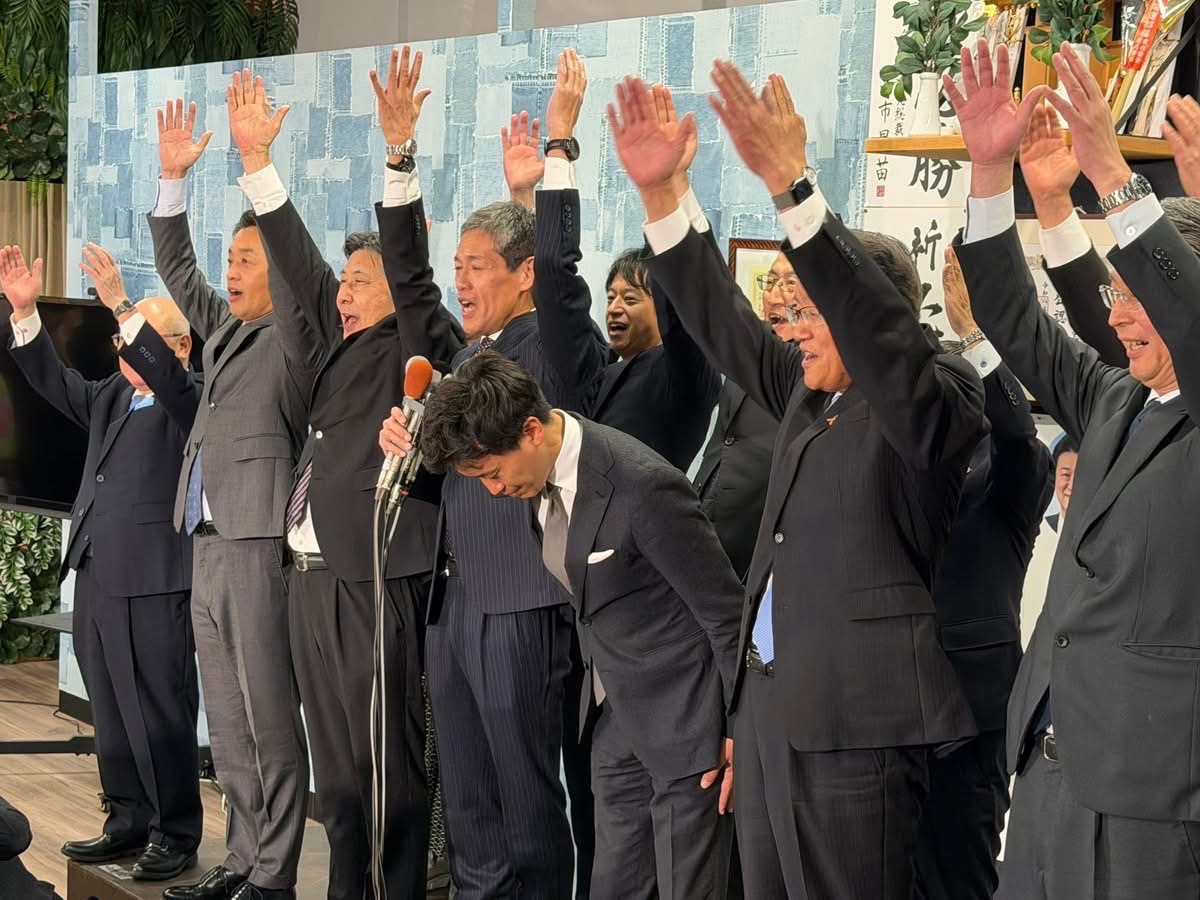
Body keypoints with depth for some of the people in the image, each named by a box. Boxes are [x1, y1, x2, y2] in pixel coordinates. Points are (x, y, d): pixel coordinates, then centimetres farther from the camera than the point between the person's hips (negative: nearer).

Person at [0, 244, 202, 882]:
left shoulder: (191, 402, -6)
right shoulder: (111, 397, 18)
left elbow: (162, 373, -24)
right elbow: (52, 380, 18)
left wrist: (121, 304, -32)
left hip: (152, 584, -8)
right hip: (95, 578, 8)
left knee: (159, 713, -3)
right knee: (111, 713, 13)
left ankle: (176, 834, 6)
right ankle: (128, 822, 23)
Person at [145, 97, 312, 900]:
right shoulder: (226, 331, 17)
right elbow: (177, 270, 22)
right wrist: (174, 176, 15)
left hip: (260, 548, -8)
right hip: (210, 547, 8)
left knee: (271, 724, -3)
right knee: (229, 727, 11)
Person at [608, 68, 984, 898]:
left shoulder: (938, 400, -7)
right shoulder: (809, 397, 15)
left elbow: (876, 324, -24)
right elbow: (723, 324, 15)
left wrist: (792, 183, -31)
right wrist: (660, 193, 4)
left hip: (855, 713, -8)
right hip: (769, 699, 8)